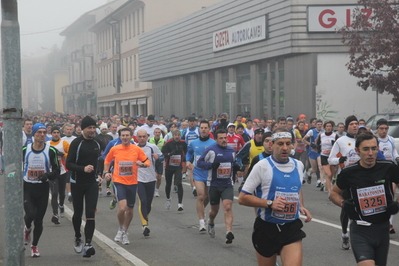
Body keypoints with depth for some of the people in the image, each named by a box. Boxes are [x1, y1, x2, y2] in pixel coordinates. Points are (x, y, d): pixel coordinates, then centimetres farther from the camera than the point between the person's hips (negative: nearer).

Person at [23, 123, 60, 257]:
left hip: (43, 188, 0)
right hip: (27, 187, 0)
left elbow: (56, 171, 0)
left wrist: (48, 175, -20)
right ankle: (27, 228, 17)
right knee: (30, 214, -19)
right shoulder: (25, 150, 0)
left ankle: (34, 246, 23)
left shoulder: (51, 151, -3)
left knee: (39, 219, 5)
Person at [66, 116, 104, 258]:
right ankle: (77, 239, 34)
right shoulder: (76, 143, -11)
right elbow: (68, 164, -15)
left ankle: (88, 245, -13)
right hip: (77, 183, -3)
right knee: (78, 214, 10)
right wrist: (83, 169, -28)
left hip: (92, 183, 3)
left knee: (90, 214, -10)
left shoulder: (97, 143, 7)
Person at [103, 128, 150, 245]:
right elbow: (107, 161, 16)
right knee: (122, 208, -19)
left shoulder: (136, 149, -2)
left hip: (132, 183, 2)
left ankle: (125, 232, 33)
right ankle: (121, 229, 8)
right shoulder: (114, 149, -1)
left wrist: (142, 164, -18)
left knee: (130, 210, 11)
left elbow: (147, 162, 3)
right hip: (119, 182, -2)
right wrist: (106, 172, 2)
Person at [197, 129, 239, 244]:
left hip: (227, 185, 2)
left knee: (228, 207, -17)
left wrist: (236, 165, 1)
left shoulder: (232, 151, 9)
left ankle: (229, 232, -24)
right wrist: (211, 165, -21)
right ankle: (211, 223, 47)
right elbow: (199, 162, -4)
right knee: (214, 210, 12)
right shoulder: (211, 150, -6)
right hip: (214, 185, -2)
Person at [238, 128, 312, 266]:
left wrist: (301, 206, 7)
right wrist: (270, 203, -21)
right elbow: (242, 198, -10)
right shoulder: (262, 166, -9)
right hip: (266, 228, -3)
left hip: (292, 228, 3)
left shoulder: (298, 165, 7)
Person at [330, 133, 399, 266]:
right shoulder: (348, 173, -8)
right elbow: (334, 193, 9)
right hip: (360, 231, -3)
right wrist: (343, 204, -10)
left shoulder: (388, 168, -9)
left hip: (383, 228, 3)